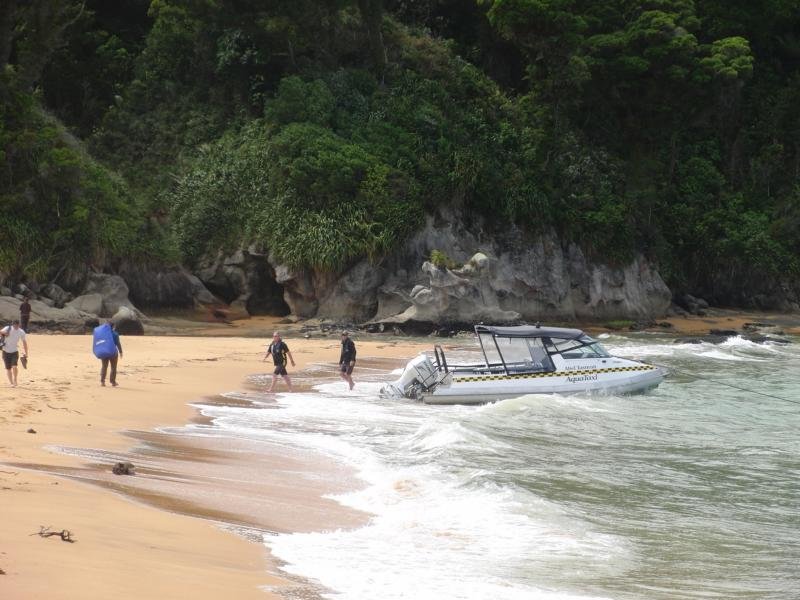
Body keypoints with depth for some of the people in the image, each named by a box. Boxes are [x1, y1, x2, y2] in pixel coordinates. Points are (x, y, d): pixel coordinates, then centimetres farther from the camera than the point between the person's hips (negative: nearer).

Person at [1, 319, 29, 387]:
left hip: (14, 352, 0)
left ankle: (15, 380, 2)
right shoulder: (7, 329, -10)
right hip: (6, 352, 0)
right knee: (8, 368, 3)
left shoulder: (21, 332, -5)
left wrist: (26, 353, 6)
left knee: (14, 366, -19)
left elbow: (24, 342, 5)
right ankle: (11, 383, 15)